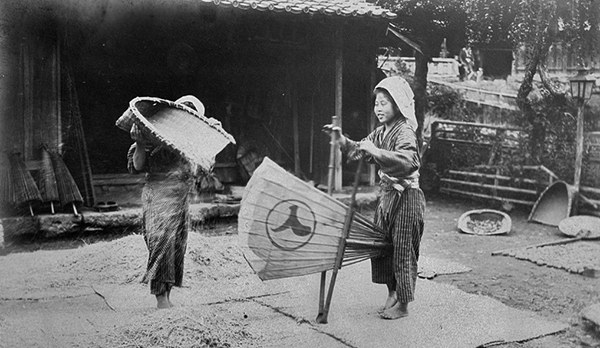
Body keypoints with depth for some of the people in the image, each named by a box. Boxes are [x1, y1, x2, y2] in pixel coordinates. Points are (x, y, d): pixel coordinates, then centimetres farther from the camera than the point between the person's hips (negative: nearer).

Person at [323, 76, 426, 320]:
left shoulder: (404, 132, -17)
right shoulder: (380, 133, 9)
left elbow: (408, 160, -34)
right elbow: (358, 150, 16)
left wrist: (375, 152, -39)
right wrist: (342, 140, -1)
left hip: (406, 197, -9)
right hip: (387, 195, 9)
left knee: (403, 249, 0)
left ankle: (403, 304, 11)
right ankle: (392, 293, 28)